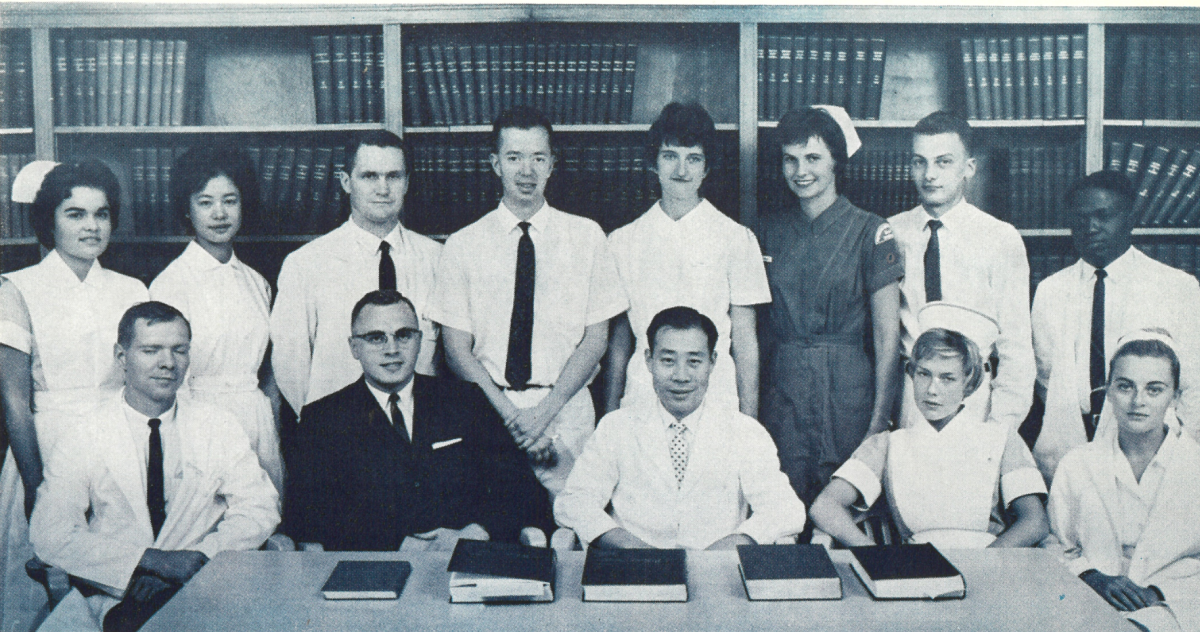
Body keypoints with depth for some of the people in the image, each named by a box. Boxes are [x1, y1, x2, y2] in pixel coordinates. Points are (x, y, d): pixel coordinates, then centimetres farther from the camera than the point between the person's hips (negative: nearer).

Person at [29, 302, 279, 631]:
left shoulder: (218, 427, 7)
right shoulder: (85, 435, 2)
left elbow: (260, 509, 3)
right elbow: (50, 534, -7)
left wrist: (197, 560, -14)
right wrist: (155, 560, -18)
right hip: (110, 595, 0)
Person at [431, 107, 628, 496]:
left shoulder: (587, 237, 6)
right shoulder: (462, 246, 5)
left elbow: (596, 338, 2)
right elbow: (457, 350, 1)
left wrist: (546, 410, -10)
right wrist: (510, 415, -12)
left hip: (567, 408, 0)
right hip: (488, 407, 0)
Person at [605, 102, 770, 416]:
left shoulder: (736, 239, 2)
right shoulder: (622, 241, 8)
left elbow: (745, 339, 2)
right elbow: (619, 336, 10)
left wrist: (748, 423, -2)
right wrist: (611, 415, 6)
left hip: (714, 400, -1)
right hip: (641, 399, 1)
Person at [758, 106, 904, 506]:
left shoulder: (870, 232, -4)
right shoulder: (770, 228, 7)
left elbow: (887, 335, -6)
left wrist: (880, 418, -11)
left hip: (848, 391, -3)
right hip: (782, 391, 3)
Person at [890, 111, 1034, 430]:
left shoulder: (1002, 239, -1)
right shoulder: (890, 233, 4)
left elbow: (1016, 346, -2)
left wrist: (1002, 428, -10)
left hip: (974, 403, -1)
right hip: (906, 406, 1)